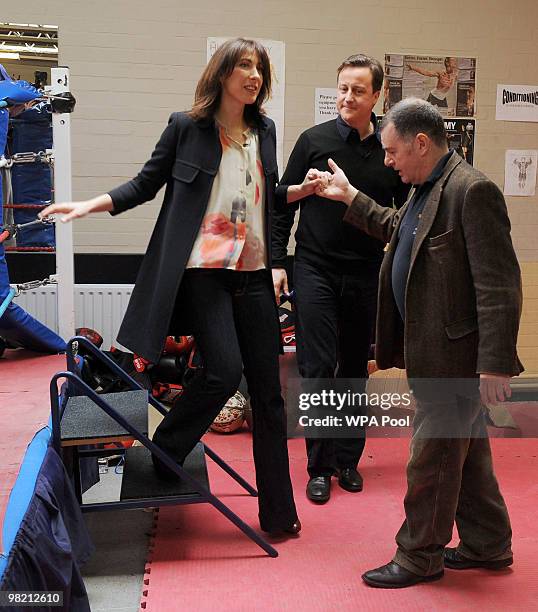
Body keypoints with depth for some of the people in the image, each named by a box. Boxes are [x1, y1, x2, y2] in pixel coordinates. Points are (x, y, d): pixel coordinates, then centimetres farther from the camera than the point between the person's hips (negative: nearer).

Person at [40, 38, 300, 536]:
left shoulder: (264, 130, 13)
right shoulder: (186, 127, 1)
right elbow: (148, 182, 7)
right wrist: (92, 204, -4)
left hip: (253, 274, 5)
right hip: (202, 270, -4)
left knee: (268, 391, 3)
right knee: (224, 370, -19)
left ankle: (278, 512, 15)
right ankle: (163, 455, 10)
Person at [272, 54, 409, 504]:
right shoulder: (315, 140, -1)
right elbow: (282, 203, 3)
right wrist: (277, 263, -3)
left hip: (367, 276, 2)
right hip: (316, 271, -2)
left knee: (356, 368, 10)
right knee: (318, 369, -2)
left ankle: (348, 459, 24)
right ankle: (320, 466, 11)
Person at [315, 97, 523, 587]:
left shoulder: (472, 190, -19)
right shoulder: (427, 191, 11)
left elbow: (499, 284, -23)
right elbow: (400, 230, 32)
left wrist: (495, 363, -26)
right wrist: (350, 198, 28)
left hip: (456, 355, -10)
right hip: (436, 354, 10)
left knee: (430, 460, 3)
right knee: (466, 451, 20)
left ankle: (419, 558, 21)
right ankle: (488, 545, 36)